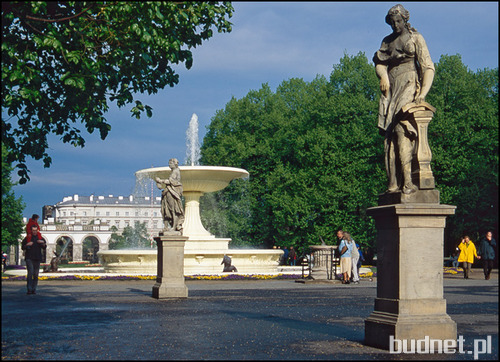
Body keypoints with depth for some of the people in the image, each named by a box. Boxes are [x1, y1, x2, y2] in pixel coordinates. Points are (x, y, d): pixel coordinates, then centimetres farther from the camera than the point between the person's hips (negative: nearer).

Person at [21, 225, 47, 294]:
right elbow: (22, 247, 10)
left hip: (37, 259, 2)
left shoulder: (40, 238, 12)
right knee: (30, 273, -16)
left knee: (36, 274, 2)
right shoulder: (27, 238, 7)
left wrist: (43, 243, -14)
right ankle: (29, 289, -15)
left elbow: (44, 248, 7)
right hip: (29, 258, -2)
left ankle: (34, 289, 8)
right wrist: (27, 245, -11)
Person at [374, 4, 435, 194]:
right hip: (391, 90, 5)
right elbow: (379, 62, 14)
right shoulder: (387, 41, 22)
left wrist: (423, 93, -15)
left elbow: (428, 67, -1)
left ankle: (407, 182, -29)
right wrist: (383, 75, -10)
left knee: (403, 131, -22)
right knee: (389, 136, -7)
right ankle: (393, 184, -11)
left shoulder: (416, 38, 6)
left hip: (409, 87, -5)